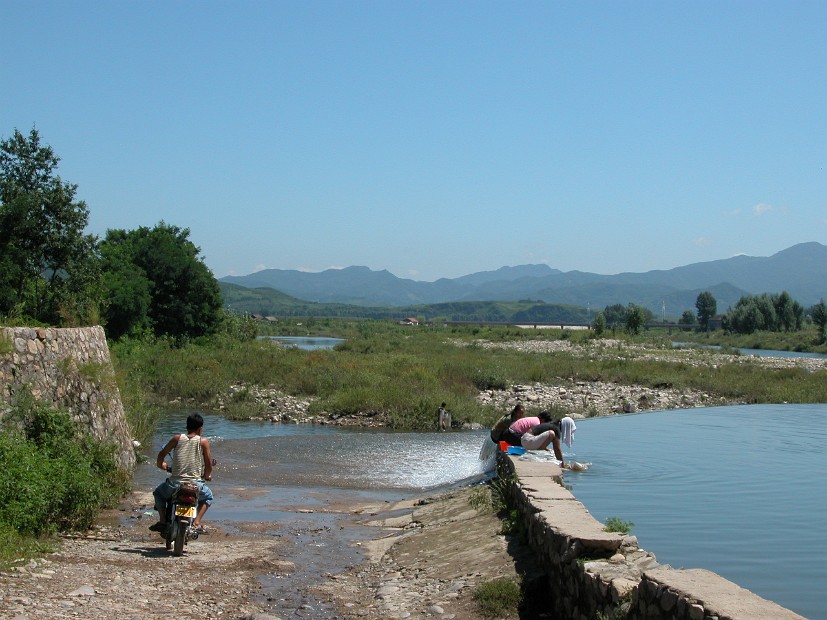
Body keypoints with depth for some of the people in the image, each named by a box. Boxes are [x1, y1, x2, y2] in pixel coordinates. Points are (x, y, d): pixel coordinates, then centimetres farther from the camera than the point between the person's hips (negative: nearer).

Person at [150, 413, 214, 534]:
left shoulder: (177, 438, 4)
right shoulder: (203, 442, 0)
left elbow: (161, 455, 8)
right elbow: (209, 464, 0)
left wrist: (161, 465, 30)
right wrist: (207, 476, 21)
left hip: (175, 483, 1)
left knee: (158, 492, 33)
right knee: (208, 496, 31)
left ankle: (162, 521, 16)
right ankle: (196, 523, 10)